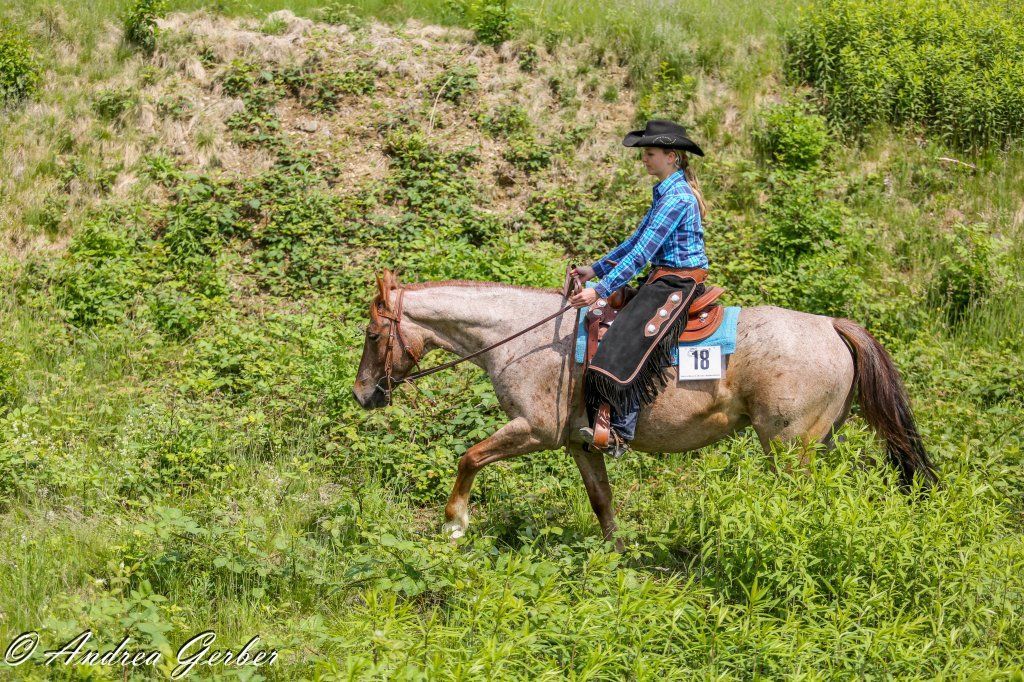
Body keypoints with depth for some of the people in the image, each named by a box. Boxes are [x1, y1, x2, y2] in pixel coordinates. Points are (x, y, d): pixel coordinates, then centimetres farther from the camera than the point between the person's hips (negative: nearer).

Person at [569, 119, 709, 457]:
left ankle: (621, 433, -26)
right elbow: (637, 241, 21)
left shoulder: (676, 197, -17)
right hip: (664, 280, 11)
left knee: (629, 339, -23)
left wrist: (601, 290, -22)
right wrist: (595, 270, 15)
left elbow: (643, 253, -21)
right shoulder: (666, 192, 15)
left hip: (678, 285, -11)